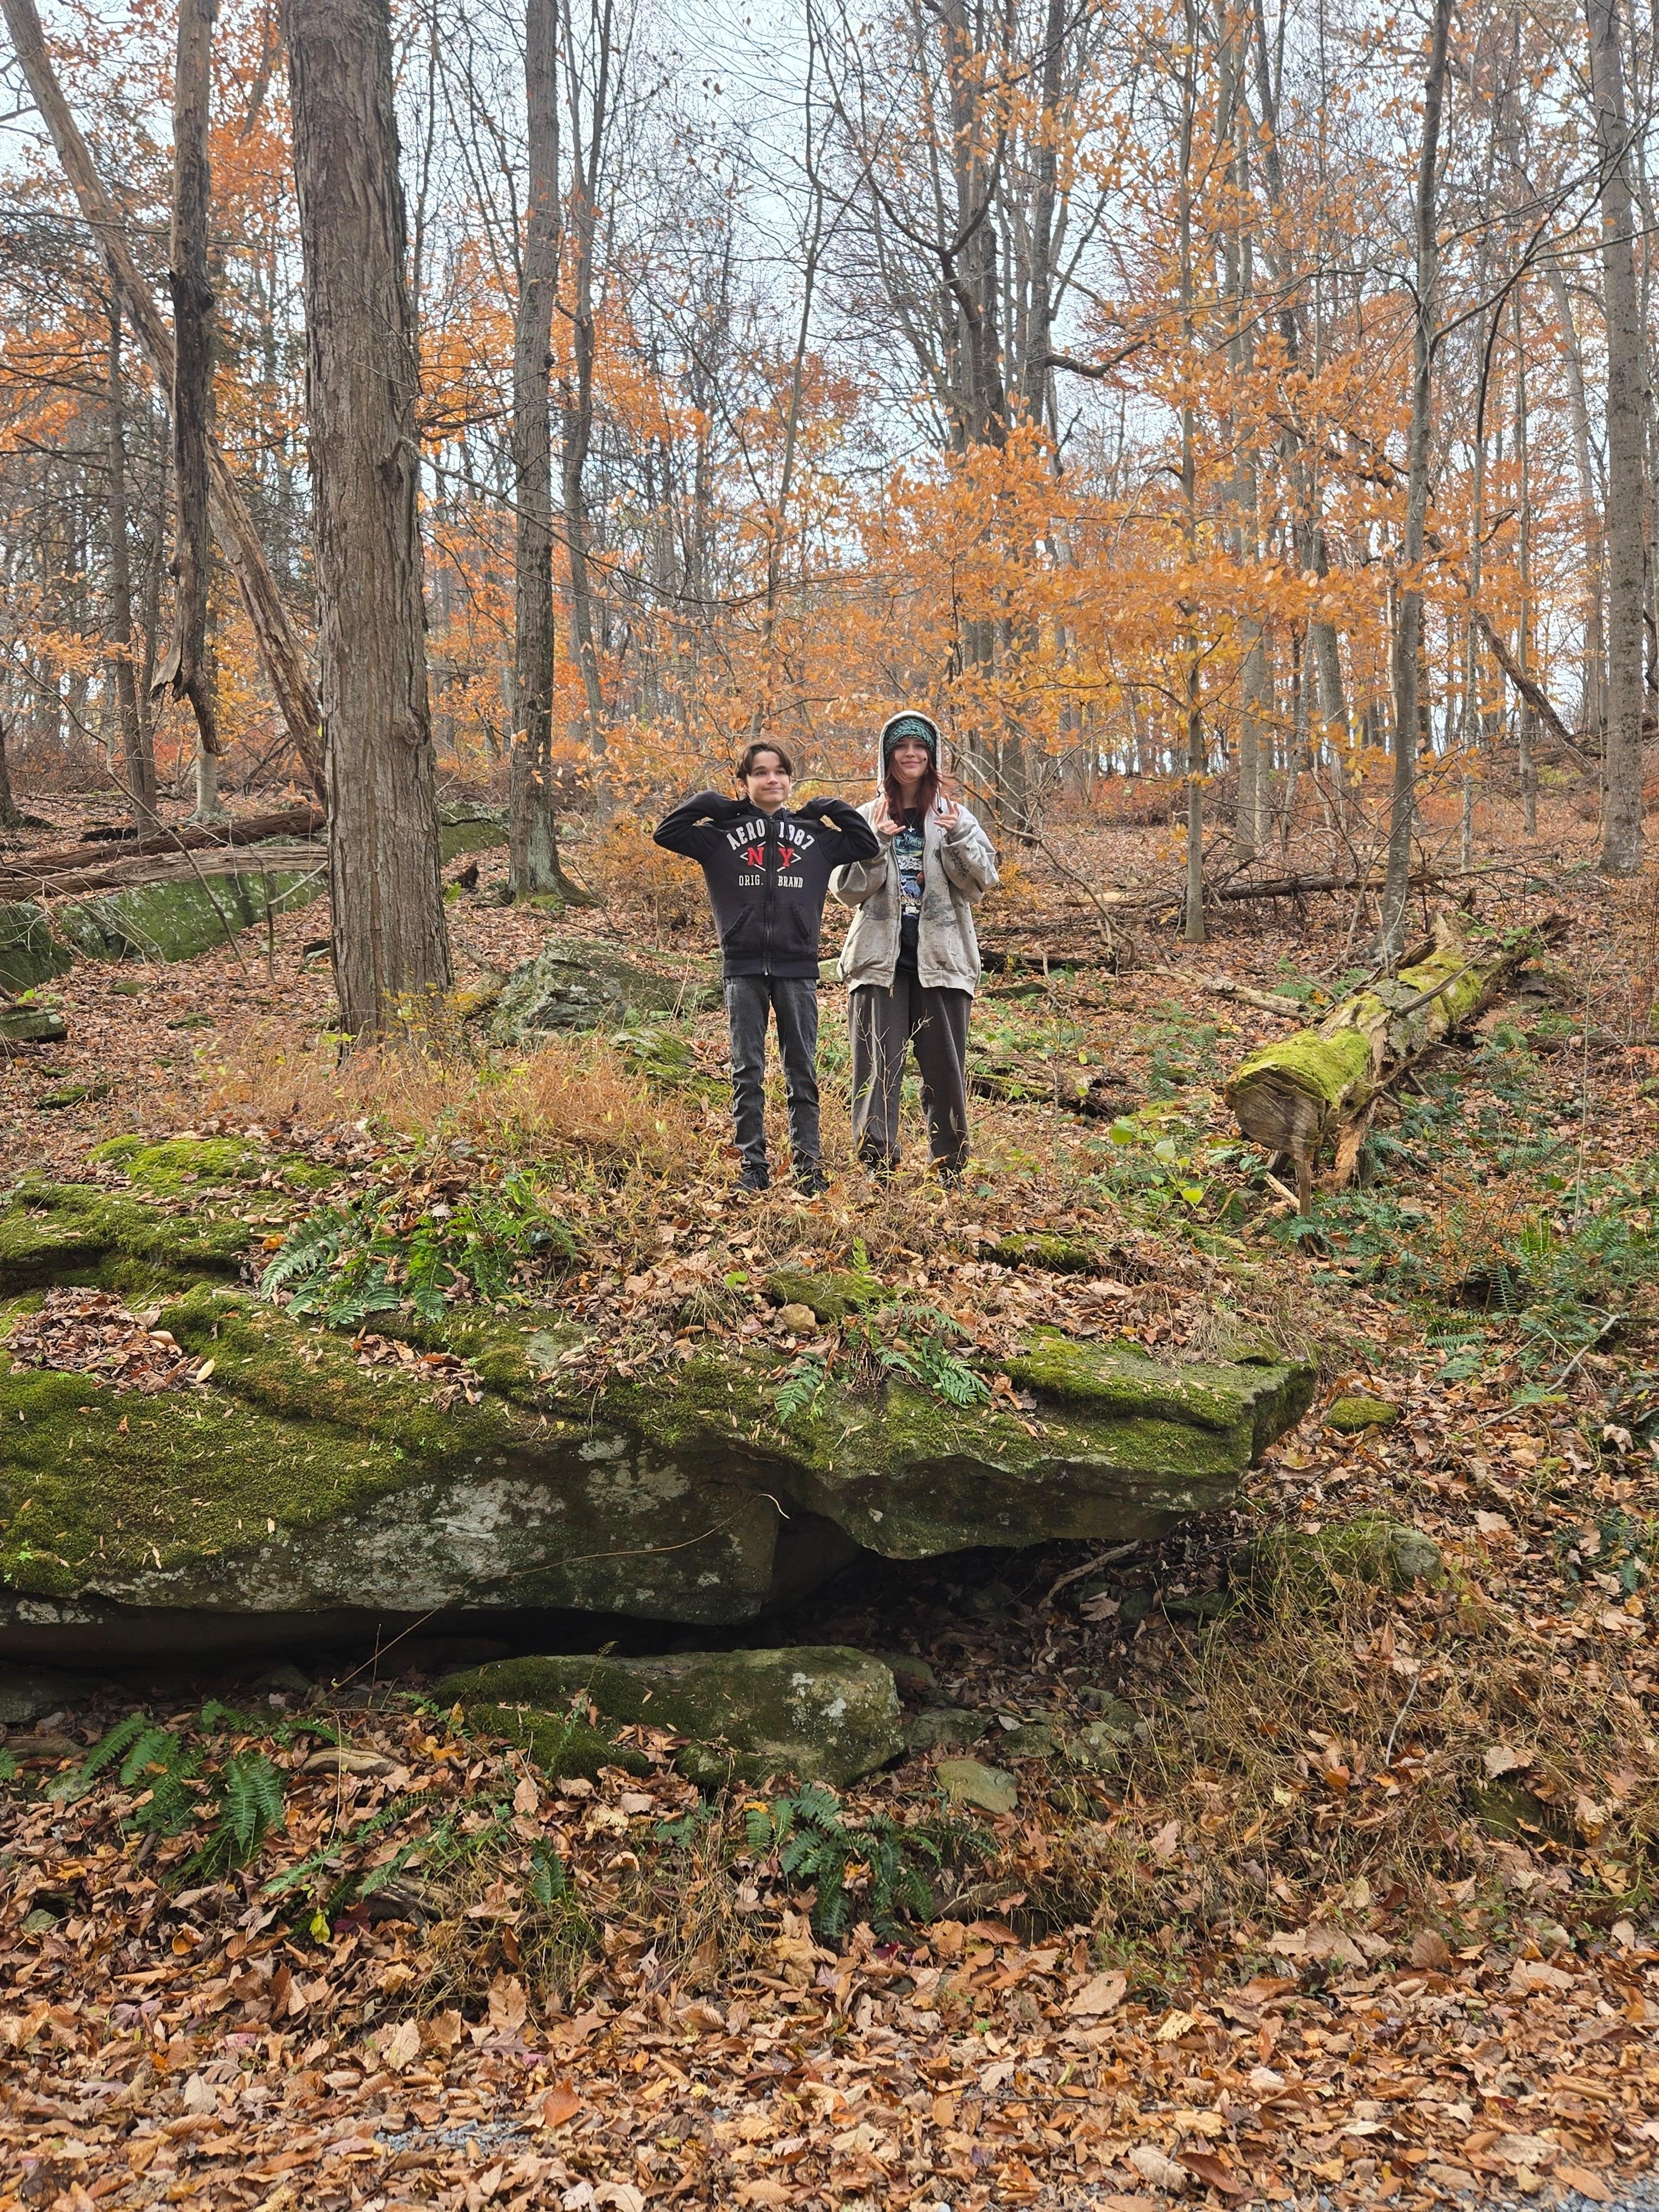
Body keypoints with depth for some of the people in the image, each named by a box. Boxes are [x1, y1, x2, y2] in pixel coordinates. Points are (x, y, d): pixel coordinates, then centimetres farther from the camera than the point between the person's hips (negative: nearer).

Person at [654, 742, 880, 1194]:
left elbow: (868, 846, 8)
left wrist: (833, 809, 4)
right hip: (744, 969, -1)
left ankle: (807, 1164, 10)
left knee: (802, 1071, 5)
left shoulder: (814, 836, 9)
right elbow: (666, 833, -1)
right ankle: (753, 1165, 8)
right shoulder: (722, 835, 5)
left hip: (798, 968, 1)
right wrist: (706, 802, -2)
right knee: (748, 1072, 3)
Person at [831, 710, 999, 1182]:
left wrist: (958, 839, -16)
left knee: (945, 1065, 5)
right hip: (880, 957, 0)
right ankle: (876, 1165, -11)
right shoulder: (867, 818, 8)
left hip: (941, 958, 0)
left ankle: (950, 1167, 14)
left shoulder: (953, 815, 8)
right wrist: (874, 845, -14)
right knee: (877, 1065, -8)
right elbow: (847, 889, 1)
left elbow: (983, 881, 0)